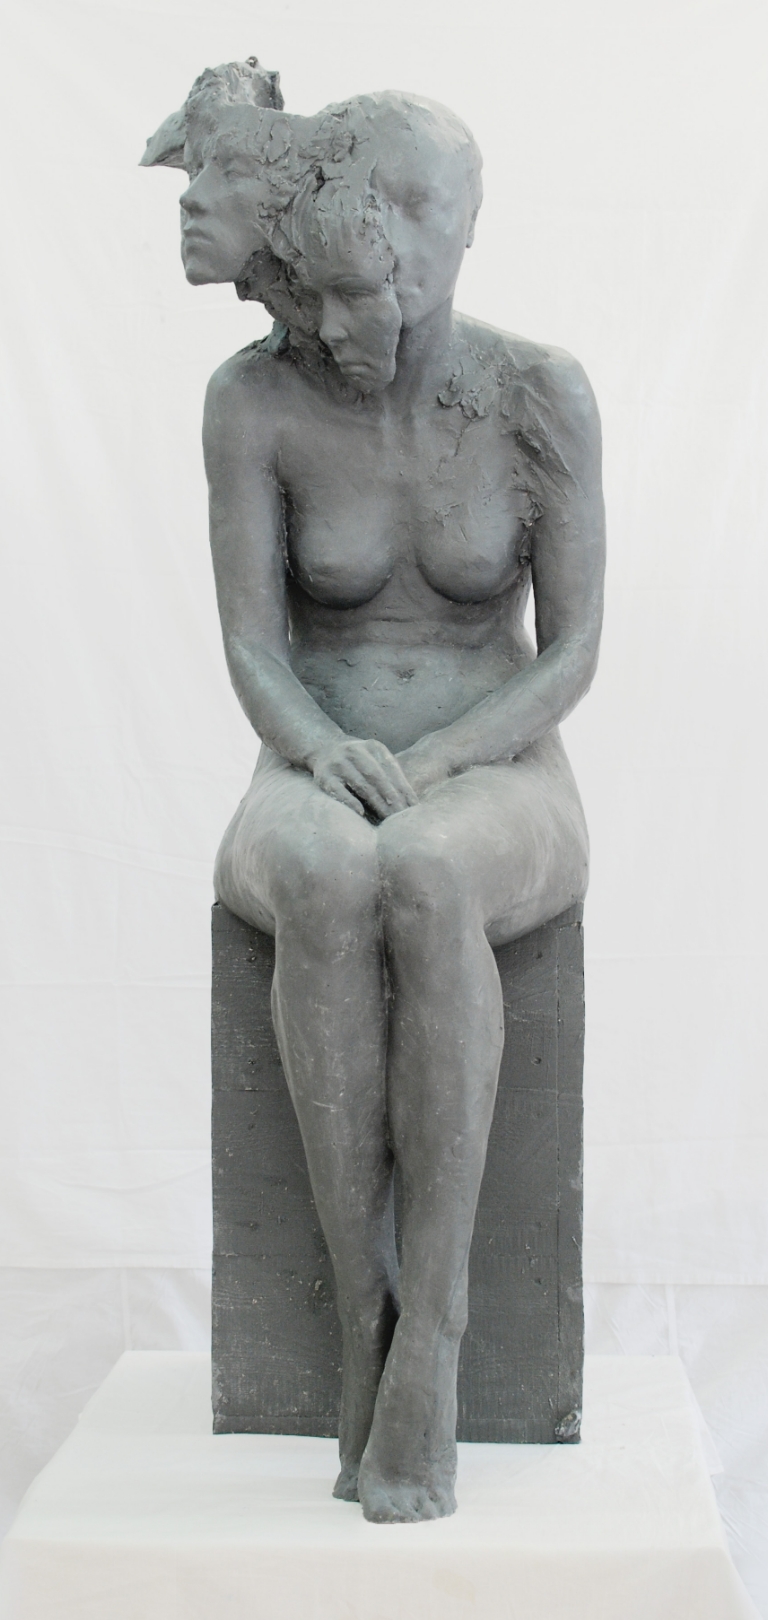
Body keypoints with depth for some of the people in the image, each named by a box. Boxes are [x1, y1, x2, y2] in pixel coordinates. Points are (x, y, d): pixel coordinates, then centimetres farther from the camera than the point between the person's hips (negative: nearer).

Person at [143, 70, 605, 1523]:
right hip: (323, 794, 1)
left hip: (489, 794, 0)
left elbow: (573, 655, -6)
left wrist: (428, 769, -23)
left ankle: (433, 1330, -34)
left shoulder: (543, 396, -7)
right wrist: (329, 757, -30)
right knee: (325, 891, -40)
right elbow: (253, 657, -8)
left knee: (425, 887, -40)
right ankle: (364, 1309, -30)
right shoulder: (253, 398, -6)